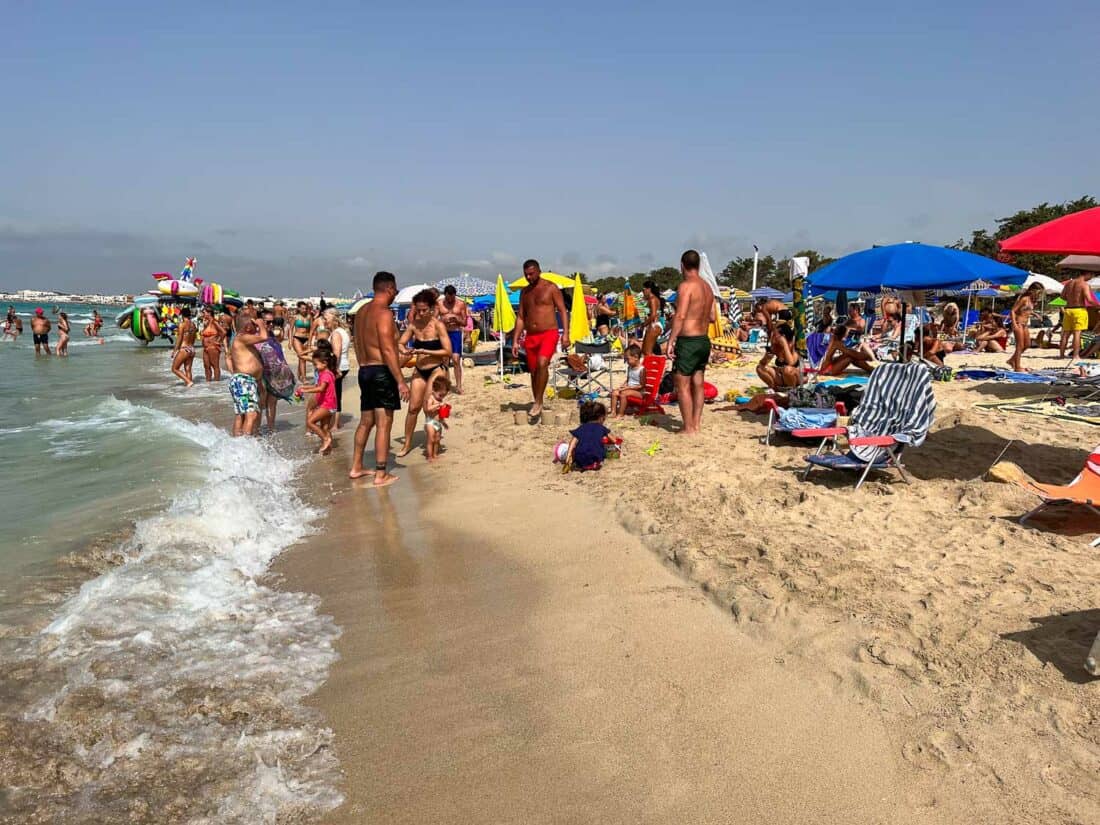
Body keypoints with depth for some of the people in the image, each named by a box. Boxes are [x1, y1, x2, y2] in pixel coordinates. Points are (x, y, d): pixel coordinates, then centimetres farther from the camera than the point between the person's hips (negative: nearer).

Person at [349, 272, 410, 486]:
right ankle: (381, 475, -2)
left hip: (364, 371, 9)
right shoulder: (384, 313, -14)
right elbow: (388, 350, -20)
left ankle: (356, 468, 26)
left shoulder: (361, 312, 13)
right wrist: (401, 381, -20)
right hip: (382, 371, -9)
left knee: (366, 421, 18)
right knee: (384, 424, -4)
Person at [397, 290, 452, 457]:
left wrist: (424, 351, -22)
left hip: (436, 370, -5)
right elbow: (400, 343, 7)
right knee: (413, 407, 6)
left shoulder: (438, 325, -13)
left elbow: (448, 352, -17)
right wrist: (405, 350, -17)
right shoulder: (414, 324, 2)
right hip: (419, 370, 5)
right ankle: (407, 444, 17)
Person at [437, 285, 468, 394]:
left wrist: (456, 319, -16)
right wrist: (443, 320, -17)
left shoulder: (461, 304, 3)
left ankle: (458, 386, -6)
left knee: (456, 360, -8)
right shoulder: (439, 303, 3)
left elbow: (464, 323, 4)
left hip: (456, 333, -1)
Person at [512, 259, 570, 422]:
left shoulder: (551, 288, -1)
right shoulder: (524, 292, 14)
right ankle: (537, 407, 19)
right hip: (530, 336, 6)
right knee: (533, 371, 8)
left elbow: (563, 311, -3)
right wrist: (515, 340, 8)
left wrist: (565, 334, -13)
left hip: (549, 334, -5)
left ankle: (537, 403, -20)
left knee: (542, 364, -27)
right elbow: (520, 317, 15)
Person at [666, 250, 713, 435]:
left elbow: (680, 316, -21)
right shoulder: (707, 286, 11)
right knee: (697, 384, 14)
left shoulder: (686, 286, -14)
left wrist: (671, 340, -17)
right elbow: (712, 317, 15)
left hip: (688, 341, -8)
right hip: (704, 340, 8)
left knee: (682, 385, -2)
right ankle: (696, 423, 20)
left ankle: (688, 429, 0)